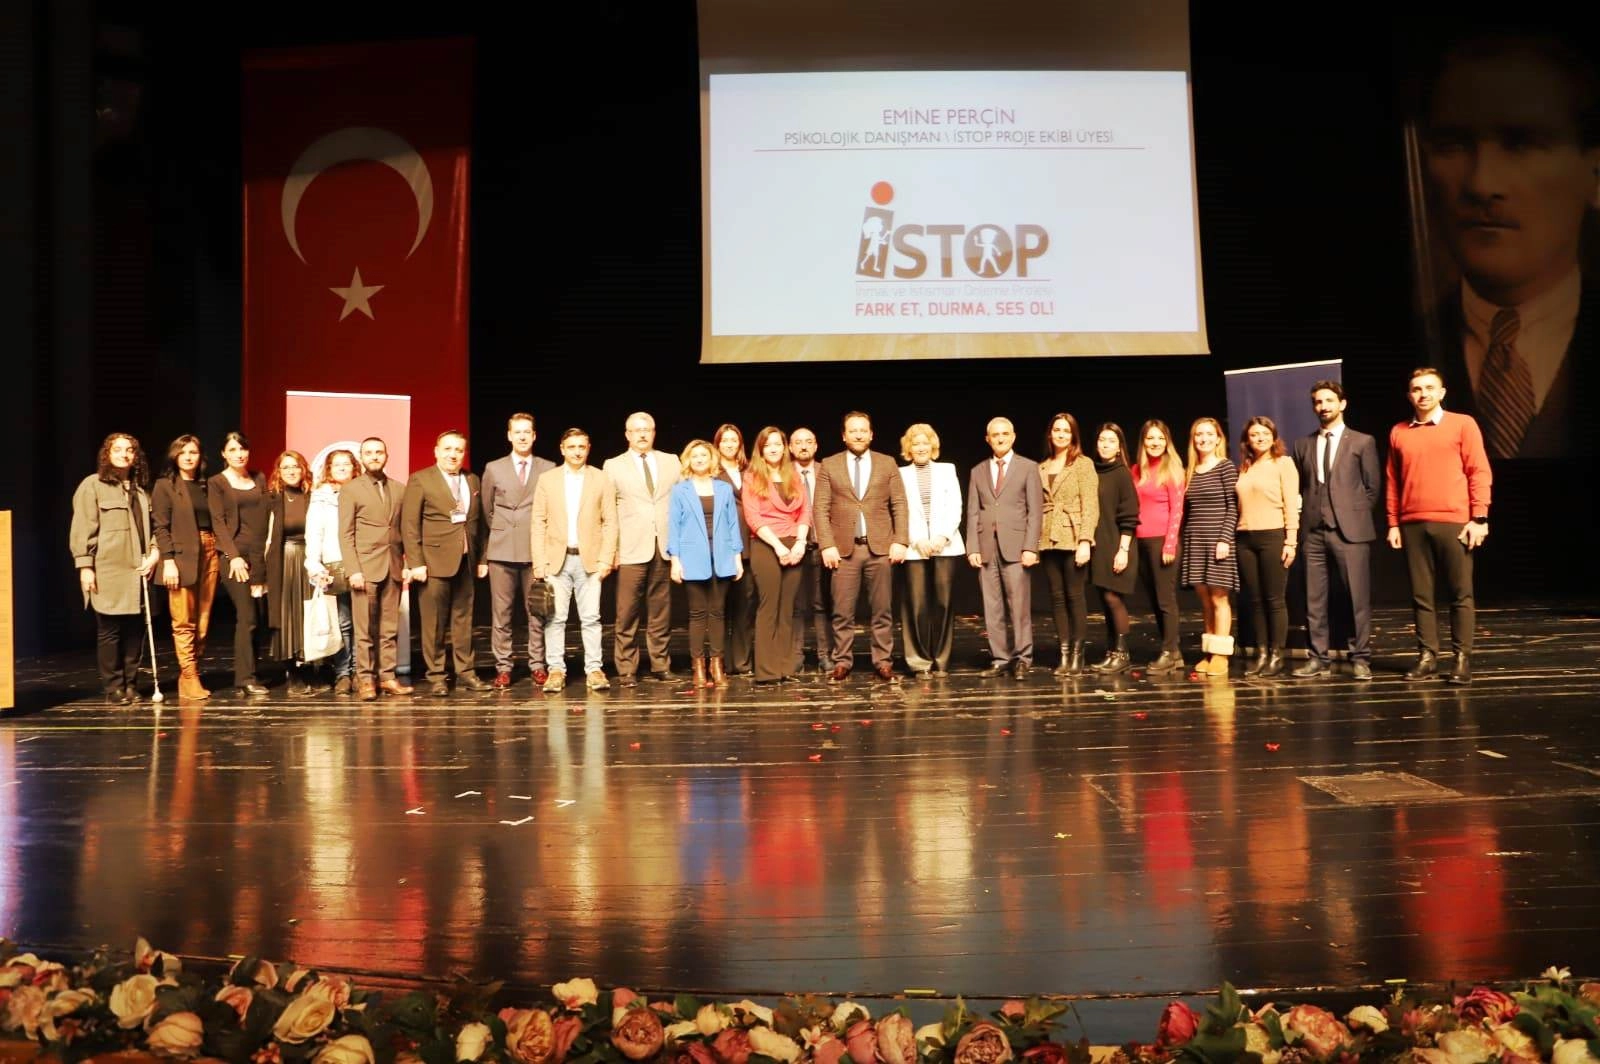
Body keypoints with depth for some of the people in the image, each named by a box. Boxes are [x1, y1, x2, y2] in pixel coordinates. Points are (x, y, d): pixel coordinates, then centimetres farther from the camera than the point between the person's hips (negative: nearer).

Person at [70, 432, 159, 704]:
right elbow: (82, 529, -6)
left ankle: (130, 684, 14)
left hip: (136, 570, 5)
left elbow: (150, 526, 20)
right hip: (108, 572, -5)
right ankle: (113, 688, 5)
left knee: (135, 630, 5)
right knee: (109, 631, -2)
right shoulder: (93, 485, -1)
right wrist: (85, 565, -12)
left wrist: (154, 552, 3)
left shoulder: (139, 488, 17)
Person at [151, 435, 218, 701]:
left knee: (203, 622, 5)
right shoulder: (165, 486, 1)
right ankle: (189, 681, -3)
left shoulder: (205, 485, 16)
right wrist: (168, 561, -15)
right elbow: (161, 526, -6)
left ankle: (192, 677, 11)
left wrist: (218, 550, 4)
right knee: (184, 623, -5)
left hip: (209, 554, 5)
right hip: (182, 557, -5)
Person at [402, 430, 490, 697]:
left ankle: (466, 672, 16)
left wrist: (482, 557, 9)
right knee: (434, 623, 0)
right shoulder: (420, 481, -2)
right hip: (435, 561, -4)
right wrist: (416, 563, -12)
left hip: (466, 561, 4)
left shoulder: (473, 480, 13)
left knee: (463, 620, 9)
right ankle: (436, 677, 8)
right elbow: (409, 525, -6)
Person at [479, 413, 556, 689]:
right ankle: (503, 668, 8)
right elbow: (486, 513, 9)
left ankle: (538, 666, 11)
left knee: (537, 612, 3)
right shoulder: (493, 469, 8)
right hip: (501, 551, 0)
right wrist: (483, 555, 6)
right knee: (501, 613, 2)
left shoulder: (548, 469, 7)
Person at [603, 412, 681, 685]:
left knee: (661, 612, 6)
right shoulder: (614, 466, 7)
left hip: (665, 547, 2)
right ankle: (626, 670, 5)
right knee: (627, 614, -2)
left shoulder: (671, 462, 13)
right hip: (631, 549, -2)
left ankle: (661, 665, 15)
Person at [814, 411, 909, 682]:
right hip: (844, 548, -1)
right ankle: (842, 662, 9)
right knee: (842, 612, 0)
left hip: (880, 547, 1)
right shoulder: (829, 465, 6)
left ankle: (883, 662, 12)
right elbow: (820, 509, 2)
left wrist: (900, 541, -5)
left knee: (882, 610, 4)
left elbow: (899, 505, 5)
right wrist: (827, 545, -7)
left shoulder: (887, 463, 9)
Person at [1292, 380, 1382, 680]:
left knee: (1358, 597, -3)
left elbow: (1372, 487, 7)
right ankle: (1317, 657, 9)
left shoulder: (1362, 442, 6)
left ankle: (1360, 658, 3)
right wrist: (1306, 515, 6)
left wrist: (1355, 515, 4)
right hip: (1313, 531, 3)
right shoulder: (1303, 445, 14)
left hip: (1350, 531, -3)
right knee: (1314, 598, 3)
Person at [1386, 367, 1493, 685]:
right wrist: (1393, 524, 7)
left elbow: (1480, 473, -1)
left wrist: (1479, 518, -7)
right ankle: (1427, 655, 10)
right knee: (1421, 594, 5)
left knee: (1460, 594, 1)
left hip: (1454, 522, -2)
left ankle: (1463, 658, 6)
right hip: (1412, 525, 3)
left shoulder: (1462, 424, 3)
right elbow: (1393, 481, 11)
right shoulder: (1399, 432, 10)